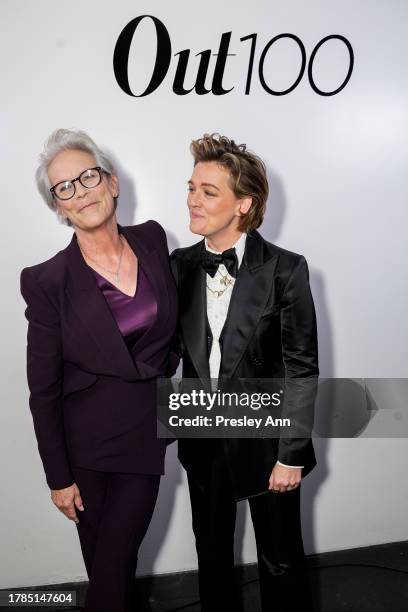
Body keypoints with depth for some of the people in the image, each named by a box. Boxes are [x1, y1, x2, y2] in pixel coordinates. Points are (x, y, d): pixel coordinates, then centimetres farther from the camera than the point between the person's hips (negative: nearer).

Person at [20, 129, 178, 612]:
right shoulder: (47, 281, -14)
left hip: (146, 432, 2)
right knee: (106, 566, 14)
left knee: (111, 570, 7)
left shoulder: (152, 239, -4)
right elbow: (43, 389, -8)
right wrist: (59, 477, -4)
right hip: (87, 444, -2)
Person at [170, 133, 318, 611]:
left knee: (281, 562, 16)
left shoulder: (285, 270, -15)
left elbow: (302, 369, -13)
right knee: (211, 553, 23)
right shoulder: (181, 265, -2)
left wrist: (291, 456, -12)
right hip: (202, 441, 4)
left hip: (265, 440, -4)